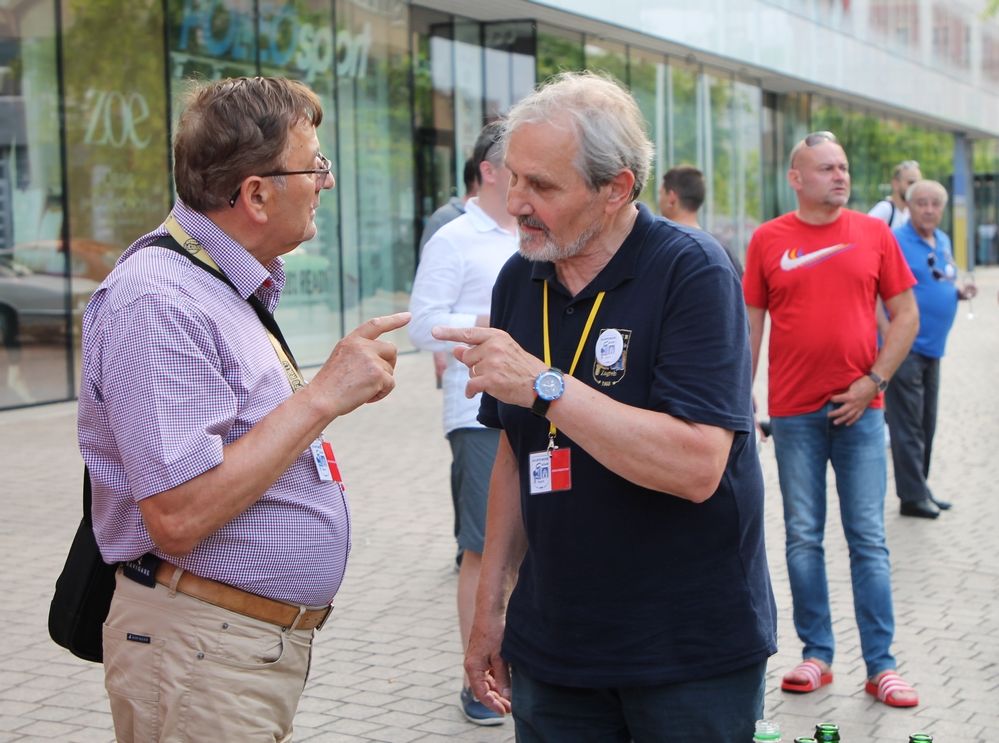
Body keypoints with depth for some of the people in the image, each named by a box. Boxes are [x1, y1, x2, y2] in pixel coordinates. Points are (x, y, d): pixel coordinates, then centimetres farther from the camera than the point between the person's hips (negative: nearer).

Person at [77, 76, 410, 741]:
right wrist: (324, 395, -23)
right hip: (202, 655, -9)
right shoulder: (160, 301, -20)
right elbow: (177, 518, -27)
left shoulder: (234, 286, 12)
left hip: (272, 636, 10)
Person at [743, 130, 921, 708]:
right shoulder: (769, 240, 2)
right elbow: (751, 324, 5)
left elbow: (906, 315, 5)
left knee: (868, 540, 2)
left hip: (859, 407, 0)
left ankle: (881, 666, 7)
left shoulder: (874, 234, 3)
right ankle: (817, 656, 17)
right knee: (803, 538, 6)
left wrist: (873, 381, -5)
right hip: (794, 410, 0)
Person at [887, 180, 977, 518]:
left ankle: (920, 488, 24)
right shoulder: (895, 241, -11)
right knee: (907, 424, -5)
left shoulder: (943, 242, 14)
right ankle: (912, 496, 0)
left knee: (926, 425, 14)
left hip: (931, 347, 8)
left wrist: (959, 291, 4)